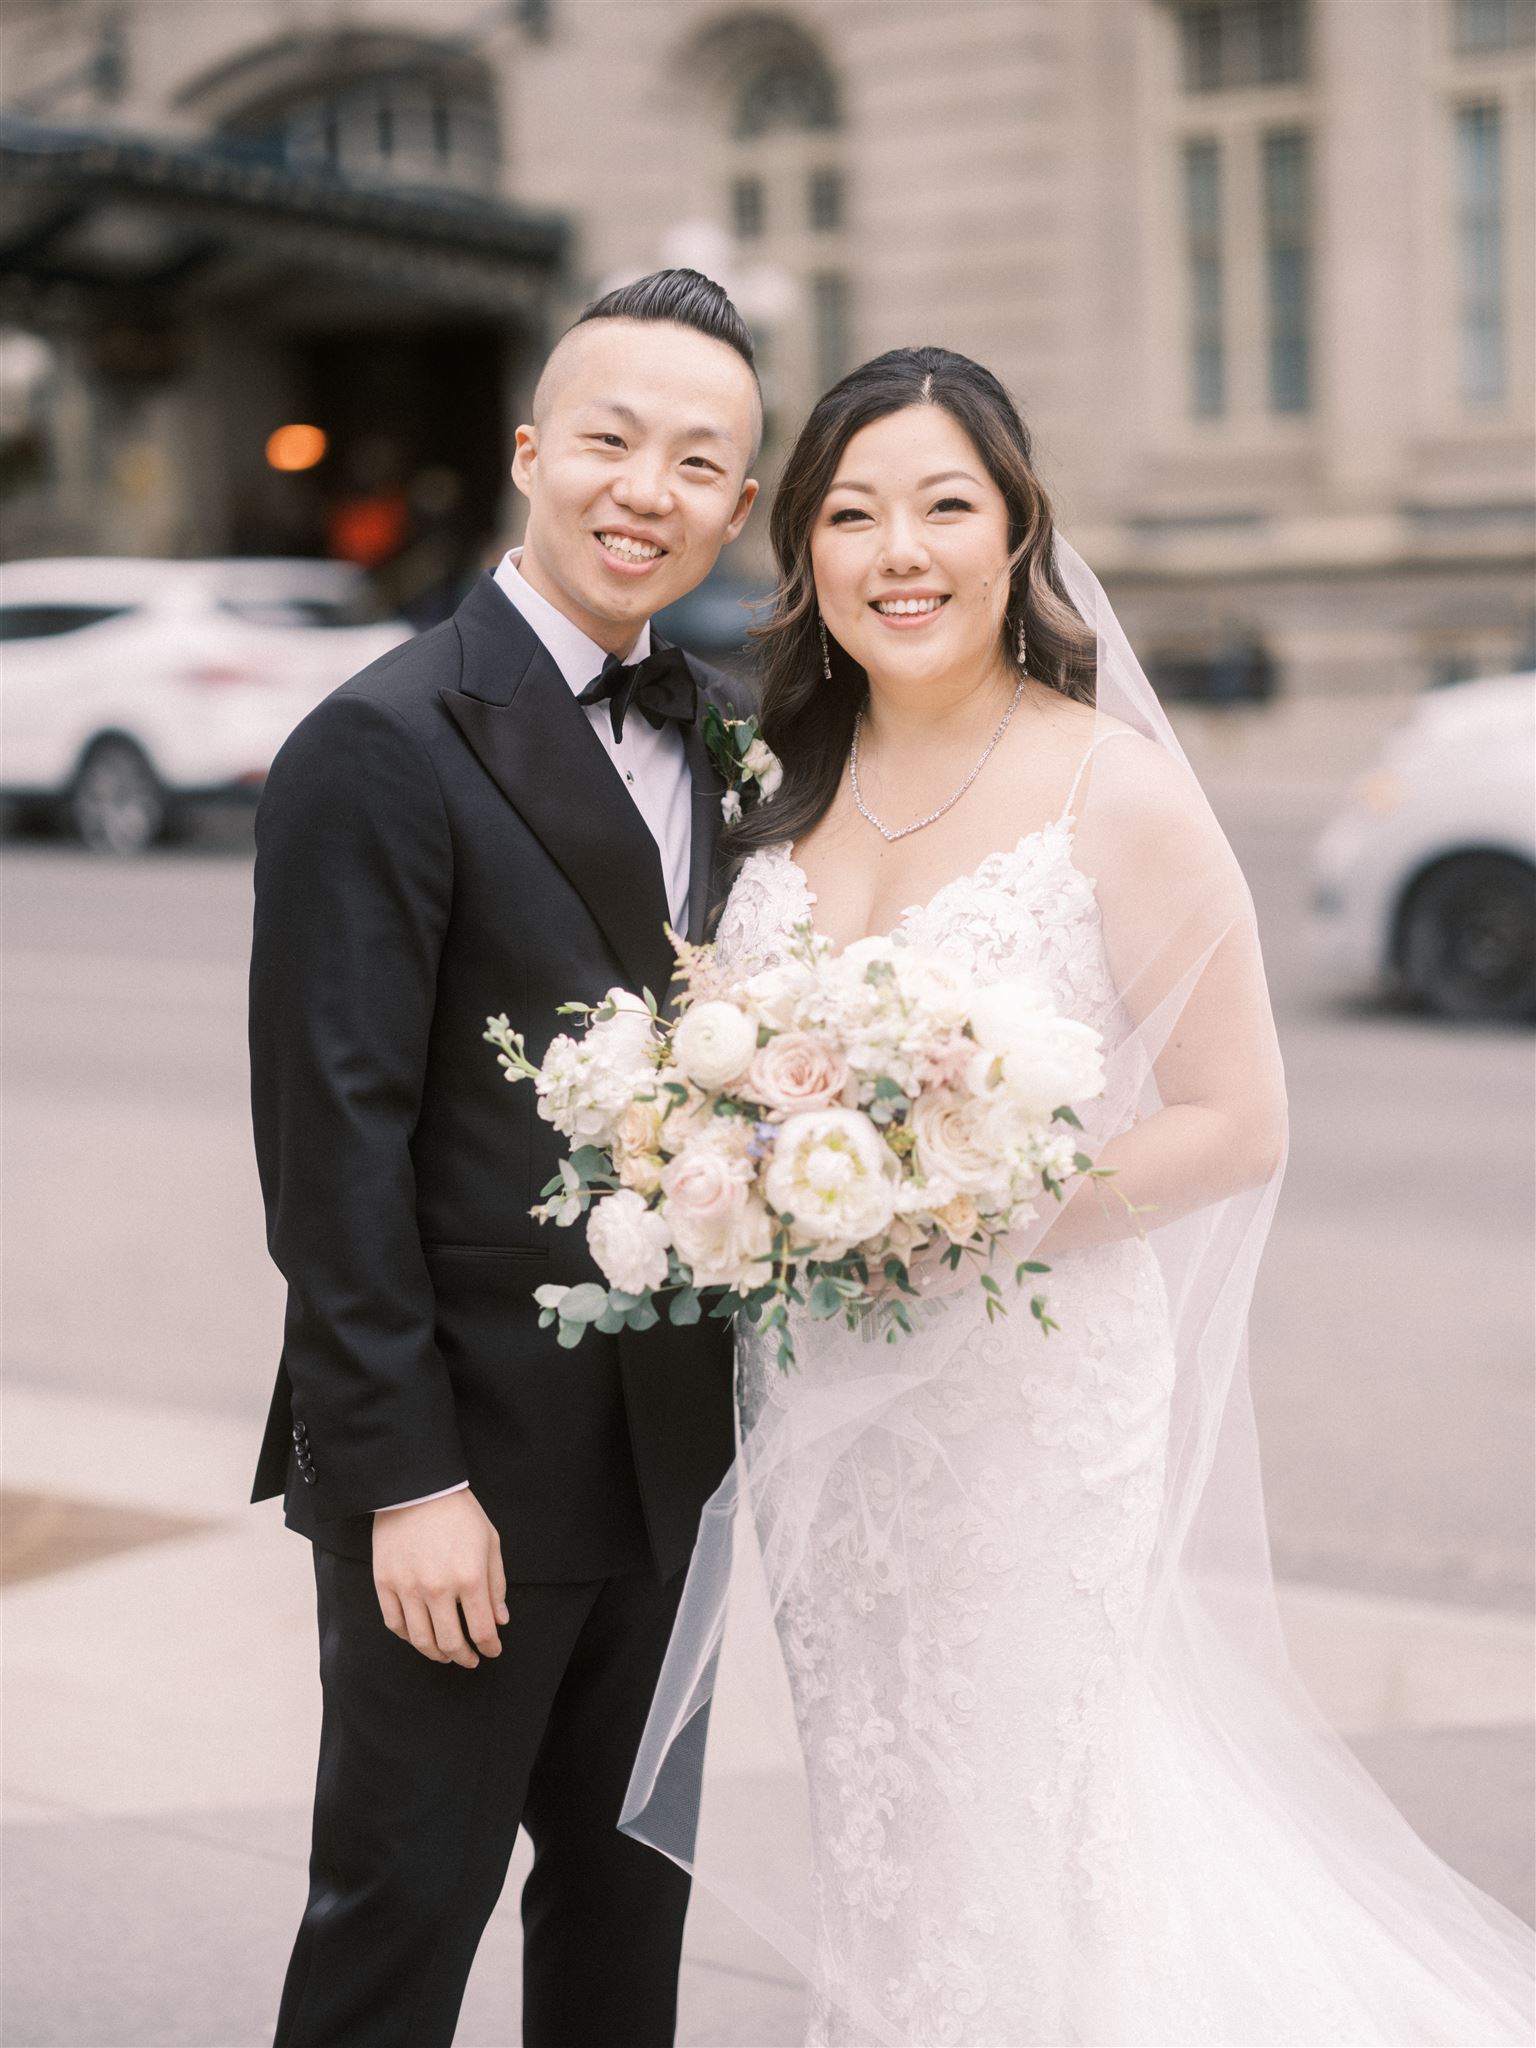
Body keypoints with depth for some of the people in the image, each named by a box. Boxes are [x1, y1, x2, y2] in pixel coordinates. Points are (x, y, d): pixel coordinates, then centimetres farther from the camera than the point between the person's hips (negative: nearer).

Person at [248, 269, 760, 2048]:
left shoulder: (725, 728, 7)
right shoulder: (383, 746, -15)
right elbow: (331, 1147, -17)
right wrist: (405, 1477, -18)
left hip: (668, 1436, 7)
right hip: (466, 1453, -7)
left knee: (631, 1874, 20)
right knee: (404, 1904, 6)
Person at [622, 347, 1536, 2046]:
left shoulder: (1113, 790, -13)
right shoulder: (786, 785, 4)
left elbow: (1237, 1125, -11)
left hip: (1030, 1410, -5)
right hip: (815, 1412, 5)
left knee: (998, 1865, 7)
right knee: (866, 1851, 18)